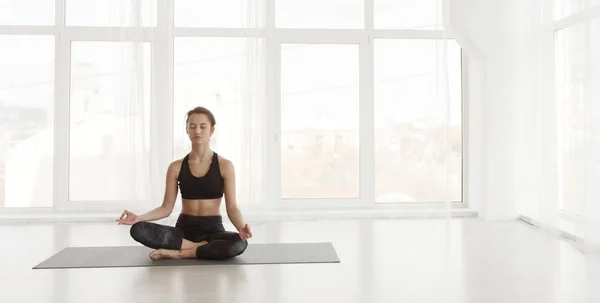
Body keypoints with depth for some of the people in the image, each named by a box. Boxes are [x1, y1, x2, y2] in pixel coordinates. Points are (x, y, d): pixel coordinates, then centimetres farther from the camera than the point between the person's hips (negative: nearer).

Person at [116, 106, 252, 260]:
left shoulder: (224, 166, -3)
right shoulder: (176, 167, 3)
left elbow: (232, 207, -6)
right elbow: (166, 208, 3)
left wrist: (241, 228, -27)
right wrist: (139, 217, -15)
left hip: (213, 230, -2)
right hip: (184, 229, 2)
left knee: (239, 243, -37)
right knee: (138, 230, -25)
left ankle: (177, 253, -22)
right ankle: (200, 247, -20)